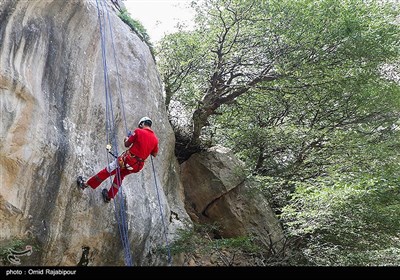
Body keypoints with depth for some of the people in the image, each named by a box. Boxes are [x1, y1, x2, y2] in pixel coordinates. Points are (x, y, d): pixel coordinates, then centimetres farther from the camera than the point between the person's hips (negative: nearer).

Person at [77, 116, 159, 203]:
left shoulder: (138, 131, -9)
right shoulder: (155, 139, 3)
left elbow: (127, 144, -1)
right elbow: (155, 154, 16)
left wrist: (126, 140, 21)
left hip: (128, 159, -5)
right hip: (138, 166, 5)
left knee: (107, 171, 8)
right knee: (120, 175, 28)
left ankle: (86, 184, 15)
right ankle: (109, 196, 35)